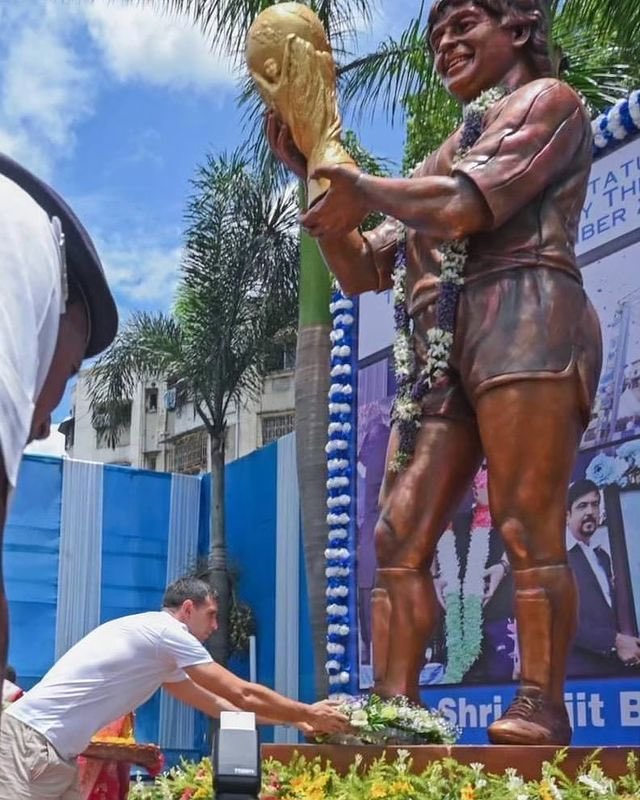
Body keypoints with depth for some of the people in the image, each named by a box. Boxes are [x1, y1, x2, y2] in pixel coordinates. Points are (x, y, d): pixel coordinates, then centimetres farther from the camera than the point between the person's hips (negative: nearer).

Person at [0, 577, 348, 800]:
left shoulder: (160, 654, 19)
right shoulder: (165, 630, -10)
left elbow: (217, 703, 26)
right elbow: (243, 694, -8)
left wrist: (296, 720, 26)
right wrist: (308, 713, 4)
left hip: (55, 752, 10)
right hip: (31, 741, -10)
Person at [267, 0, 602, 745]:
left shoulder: (546, 98, 11)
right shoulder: (445, 156, 33)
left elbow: (461, 208, -8)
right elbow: (361, 271, 27)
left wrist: (361, 187, 6)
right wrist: (316, 173, 18)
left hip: (523, 320, -7)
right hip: (440, 350, 7)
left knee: (528, 529, -13)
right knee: (399, 536, -4)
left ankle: (541, 706, -9)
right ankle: (392, 706, -4)